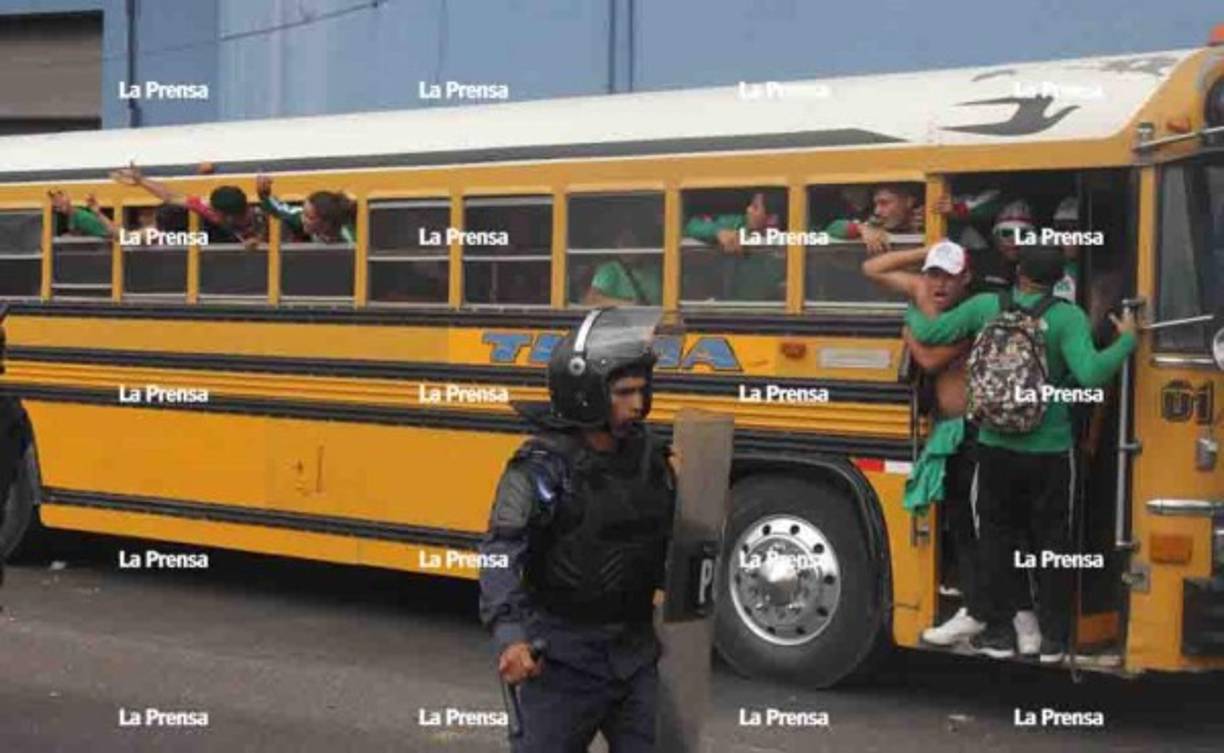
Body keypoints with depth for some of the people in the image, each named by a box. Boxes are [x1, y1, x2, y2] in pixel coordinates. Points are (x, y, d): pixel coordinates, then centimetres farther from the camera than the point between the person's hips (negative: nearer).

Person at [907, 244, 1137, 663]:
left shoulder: (986, 307, -5)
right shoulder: (1067, 318, -13)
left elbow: (928, 333, 0)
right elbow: (1090, 374, -25)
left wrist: (911, 312, 21)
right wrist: (1127, 340, -11)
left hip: (996, 448, 2)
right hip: (1048, 453, -2)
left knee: (997, 538, 13)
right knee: (1051, 541, 11)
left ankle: (998, 632, 18)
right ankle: (1053, 639, 15)